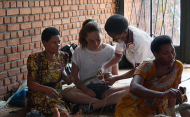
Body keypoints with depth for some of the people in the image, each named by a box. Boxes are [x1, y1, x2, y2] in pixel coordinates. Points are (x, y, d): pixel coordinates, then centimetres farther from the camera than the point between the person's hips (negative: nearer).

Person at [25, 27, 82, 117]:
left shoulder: (62, 56, 7)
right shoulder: (35, 59, -10)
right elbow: (30, 83, -12)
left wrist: (66, 78, 1)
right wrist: (47, 89, -30)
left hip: (57, 92, 5)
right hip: (38, 94, -5)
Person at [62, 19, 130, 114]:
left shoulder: (110, 50, 5)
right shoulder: (79, 52, 4)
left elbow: (116, 76, 7)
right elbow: (74, 76, 3)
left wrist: (110, 77, -18)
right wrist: (85, 89, -15)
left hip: (105, 89, 1)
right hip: (86, 88, -1)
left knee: (130, 89, -28)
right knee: (67, 94, -34)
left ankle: (90, 106, -30)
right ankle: (108, 103, -28)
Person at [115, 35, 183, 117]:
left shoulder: (178, 67, -5)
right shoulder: (147, 66, -19)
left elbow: (172, 94, 7)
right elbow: (134, 88, -39)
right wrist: (162, 95, -50)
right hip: (136, 107, -5)